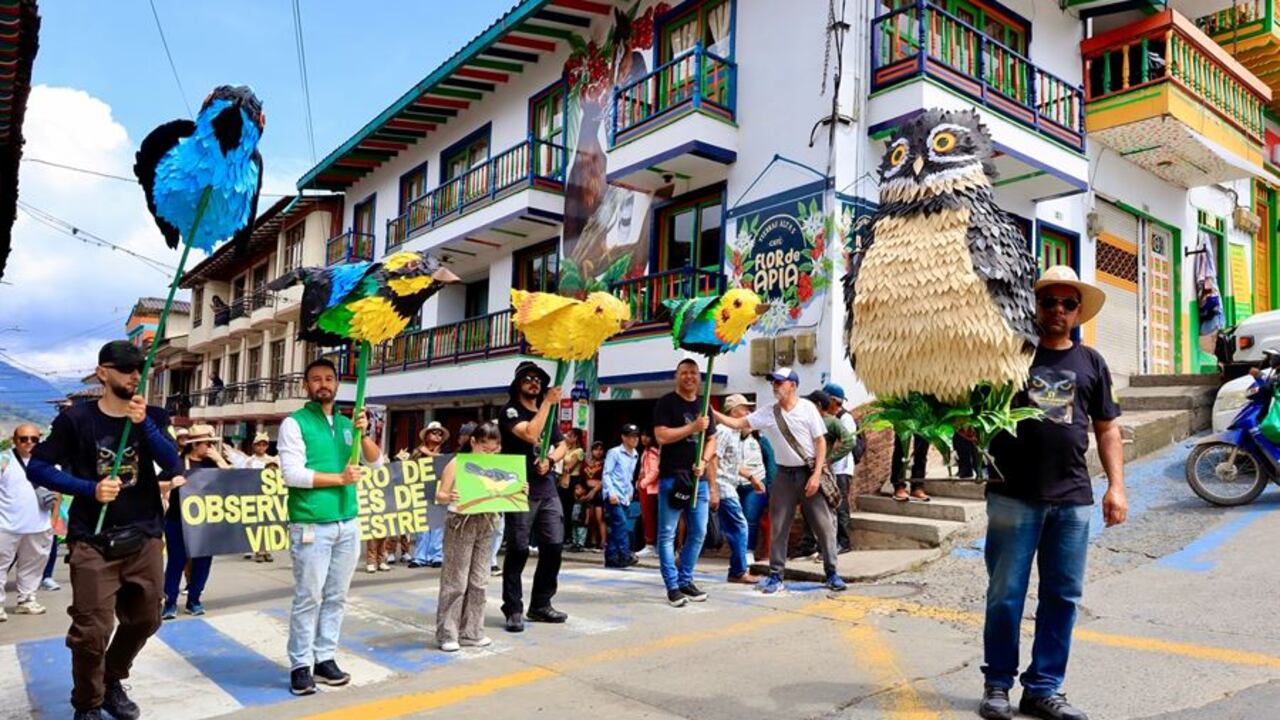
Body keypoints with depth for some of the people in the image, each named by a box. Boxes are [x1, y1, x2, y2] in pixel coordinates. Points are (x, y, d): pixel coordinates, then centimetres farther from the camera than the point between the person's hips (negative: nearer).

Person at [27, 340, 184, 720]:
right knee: (91, 631, -3)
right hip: (93, 542, -3)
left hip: (145, 538, 4)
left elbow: (171, 465, -8)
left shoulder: (153, 416, 5)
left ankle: (112, 682, 39)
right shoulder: (77, 418, -3)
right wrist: (89, 489, -15)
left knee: (144, 620, 13)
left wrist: (143, 423, -21)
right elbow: (37, 467, -3)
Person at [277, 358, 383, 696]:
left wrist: (363, 434, -8)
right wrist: (340, 479, -11)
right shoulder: (294, 423, -4)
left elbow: (376, 461, 8)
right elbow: (292, 474, -13)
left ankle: (324, 658, 19)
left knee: (336, 597, 10)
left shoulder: (346, 423, 12)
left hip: (347, 523, 5)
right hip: (311, 525, -5)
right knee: (308, 597, -2)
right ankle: (301, 665, 9)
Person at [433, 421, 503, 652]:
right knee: (455, 580, -1)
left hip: (486, 523, 5)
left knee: (479, 580, 9)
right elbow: (440, 495, -10)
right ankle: (447, 633, 10)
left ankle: (471, 632, 19)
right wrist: (449, 497, -32)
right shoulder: (456, 464, -7)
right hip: (461, 523, -5)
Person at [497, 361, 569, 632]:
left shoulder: (549, 412, 17)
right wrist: (549, 402, -15)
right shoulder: (509, 411, -3)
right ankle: (513, 610, 5)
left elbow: (561, 445, 18)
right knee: (518, 549, -5)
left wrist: (550, 460, -4)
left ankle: (540, 605, 17)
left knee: (554, 545, 4)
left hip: (547, 488, 6)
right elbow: (530, 434, -20)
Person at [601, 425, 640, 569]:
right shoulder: (614, 452, -5)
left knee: (616, 528, 8)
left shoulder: (635, 455, 15)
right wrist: (611, 492, -16)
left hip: (624, 497, 7)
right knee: (621, 524, -18)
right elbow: (606, 474, -8)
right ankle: (625, 555, -22)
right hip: (613, 496, -7)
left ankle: (611, 557, 11)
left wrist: (631, 492, 14)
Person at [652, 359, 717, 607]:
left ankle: (685, 581, 22)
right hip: (672, 477, -6)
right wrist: (693, 427, -17)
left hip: (699, 479, 6)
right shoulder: (666, 403, -3)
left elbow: (712, 440, 17)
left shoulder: (704, 406, 16)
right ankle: (673, 587, 3)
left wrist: (704, 461, -2)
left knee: (698, 533, 9)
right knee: (667, 534, -3)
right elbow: (661, 436, -14)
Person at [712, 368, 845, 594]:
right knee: (778, 527, 5)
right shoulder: (767, 413, 1)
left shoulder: (807, 408, -6)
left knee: (824, 525, 1)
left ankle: (831, 573, 13)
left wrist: (817, 474, -13)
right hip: (784, 475, 3)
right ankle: (776, 575, 14)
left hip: (809, 473, -3)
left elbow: (821, 441, -5)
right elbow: (739, 423, -2)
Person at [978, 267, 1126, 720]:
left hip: (1072, 499, 3)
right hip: (1013, 495, -3)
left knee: (1062, 597, 7)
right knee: (1005, 594, 2)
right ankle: (998, 683, 16)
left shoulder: (1091, 363, 13)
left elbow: (1107, 429, 14)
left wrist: (1116, 486, 6)